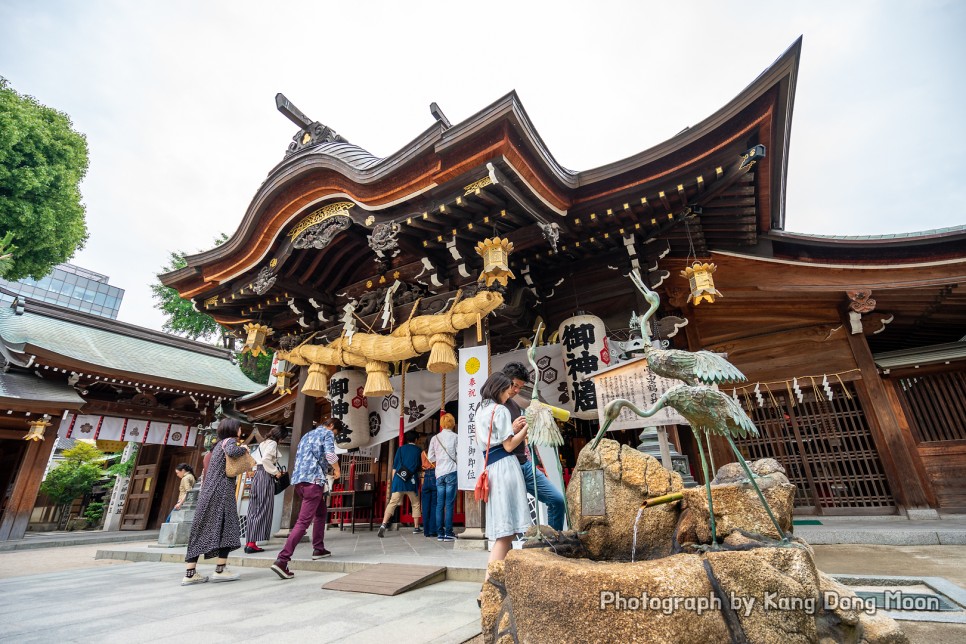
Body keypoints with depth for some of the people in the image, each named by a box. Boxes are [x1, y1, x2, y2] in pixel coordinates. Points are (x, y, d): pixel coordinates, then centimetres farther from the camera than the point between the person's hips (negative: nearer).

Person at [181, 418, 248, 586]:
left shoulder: (219, 444, 22)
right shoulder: (230, 441, -4)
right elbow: (231, 452, -28)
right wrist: (243, 448, -8)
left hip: (208, 490, 8)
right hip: (222, 489, -8)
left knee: (201, 529, 6)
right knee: (226, 527, -2)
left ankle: (190, 573, 7)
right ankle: (220, 570, -3)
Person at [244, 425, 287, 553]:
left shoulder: (263, 443, 20)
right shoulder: (272, 443, -8)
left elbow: (252, 458, 22)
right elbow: (266, 459, -22)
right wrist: (275, 472, -12)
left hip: (257, 475, 9)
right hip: (265, 476, -9)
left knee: (254, 510, 10)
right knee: (263, 510, -6)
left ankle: (249, 542, 13)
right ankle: (252, 543, -7)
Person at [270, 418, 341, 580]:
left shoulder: (306, 435, 26)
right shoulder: (327, 433, 2)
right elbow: (330, 454, -14)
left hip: (298, 480, 9)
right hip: (313, 480, -9)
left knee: (321, 512, 23)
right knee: (304, 521, -10)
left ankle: (318, 548, 25)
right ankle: (282, 560, -17)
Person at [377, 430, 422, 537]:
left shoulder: (401, 449, 8)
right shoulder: (418, 450, 6)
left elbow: (394, 467, 6)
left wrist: (393, 481, 11)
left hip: (398, 480, 1)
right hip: (412, 481, -1)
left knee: (392, 503, -1)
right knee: (415, 504, 14)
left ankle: (384, 525, -17)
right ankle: (416, 527, 17)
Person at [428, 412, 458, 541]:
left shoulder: (435, 438, 7)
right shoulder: (455, 437, -3)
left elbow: (431, 457, 8)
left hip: (439, 473, 4)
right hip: (451, 472, -3)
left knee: (439, 504, 7)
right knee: (449, 503, -1)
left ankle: (440, 533, 10)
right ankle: (448, 533, 0)